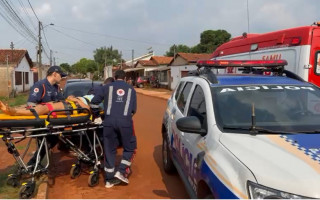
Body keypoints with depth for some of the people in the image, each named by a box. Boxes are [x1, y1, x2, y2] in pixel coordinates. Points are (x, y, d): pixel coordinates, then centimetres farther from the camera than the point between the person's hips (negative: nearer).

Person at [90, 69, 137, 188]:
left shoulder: (107, 87, 17)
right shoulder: (131, 89, 21)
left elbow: (94, 102, 11)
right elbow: (134, 109, 17)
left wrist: (96, 114, 26)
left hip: (109, 121, 1)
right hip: (125, 121, -1)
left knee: (109, 149, 11)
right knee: (130, 147, 16)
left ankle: (109, 179, 16)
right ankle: (121, 171, 3)